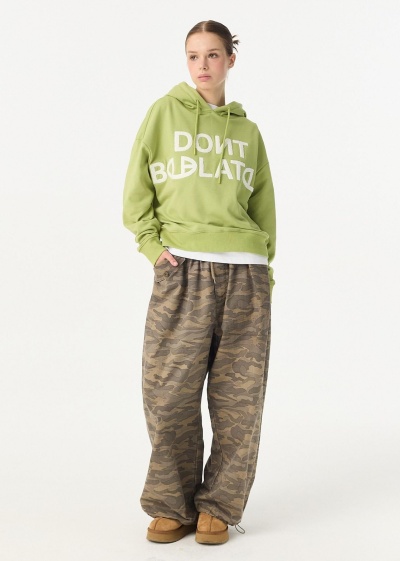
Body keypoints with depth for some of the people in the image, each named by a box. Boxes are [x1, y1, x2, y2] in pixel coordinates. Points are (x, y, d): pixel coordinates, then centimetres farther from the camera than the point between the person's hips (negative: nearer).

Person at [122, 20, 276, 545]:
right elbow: (138, 185, 7)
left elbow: (263, 202, 17)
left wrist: (265, 266, 8)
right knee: (170, 393, -3)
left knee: (238, 395, 1)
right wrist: (150, 241, -5)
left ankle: (219, 506, 13)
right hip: (181, 269, -2)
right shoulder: (165, 112, 10)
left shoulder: (246, 129, 17)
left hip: (244, 272, 2)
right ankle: (173, 506, 11)